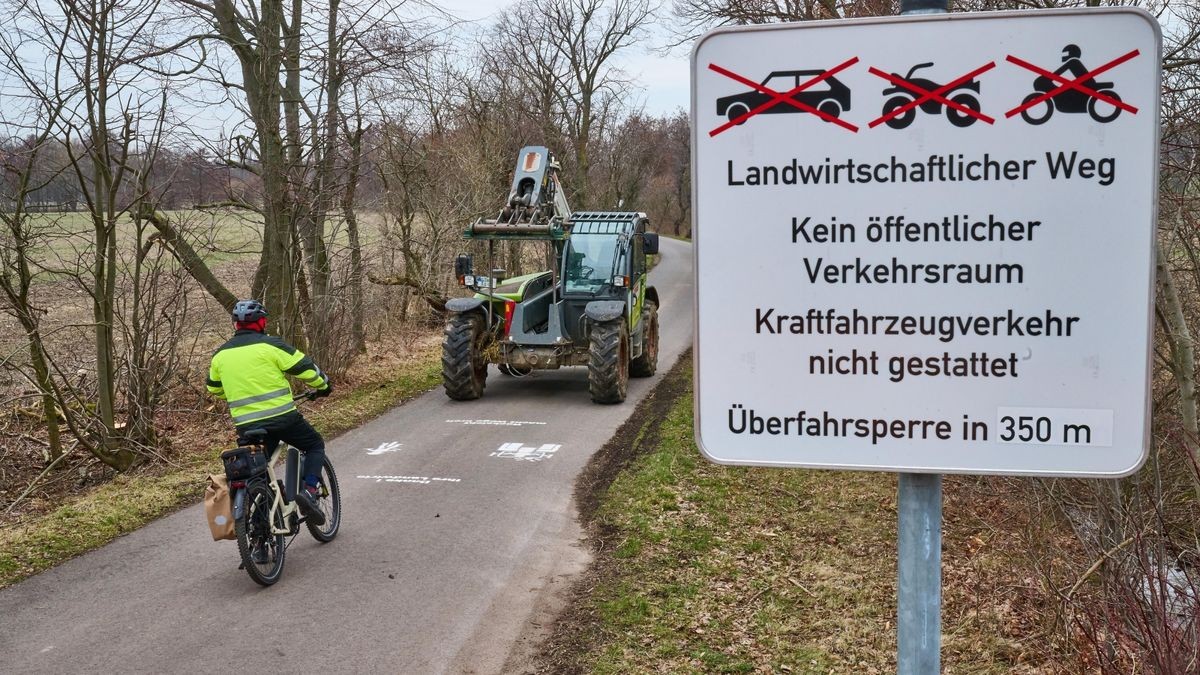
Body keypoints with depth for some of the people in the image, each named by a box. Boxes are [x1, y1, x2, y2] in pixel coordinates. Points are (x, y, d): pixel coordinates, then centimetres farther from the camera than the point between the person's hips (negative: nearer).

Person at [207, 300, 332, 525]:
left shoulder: (220, 354, 10)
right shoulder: (270, 345, -7)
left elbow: (214, 389, 23)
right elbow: (305, 368, -5)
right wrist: (323, 386, 14)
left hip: (246, 424, 4)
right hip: (281, 417, -4)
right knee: (315, 445, 16)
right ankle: (310, 491, -5)